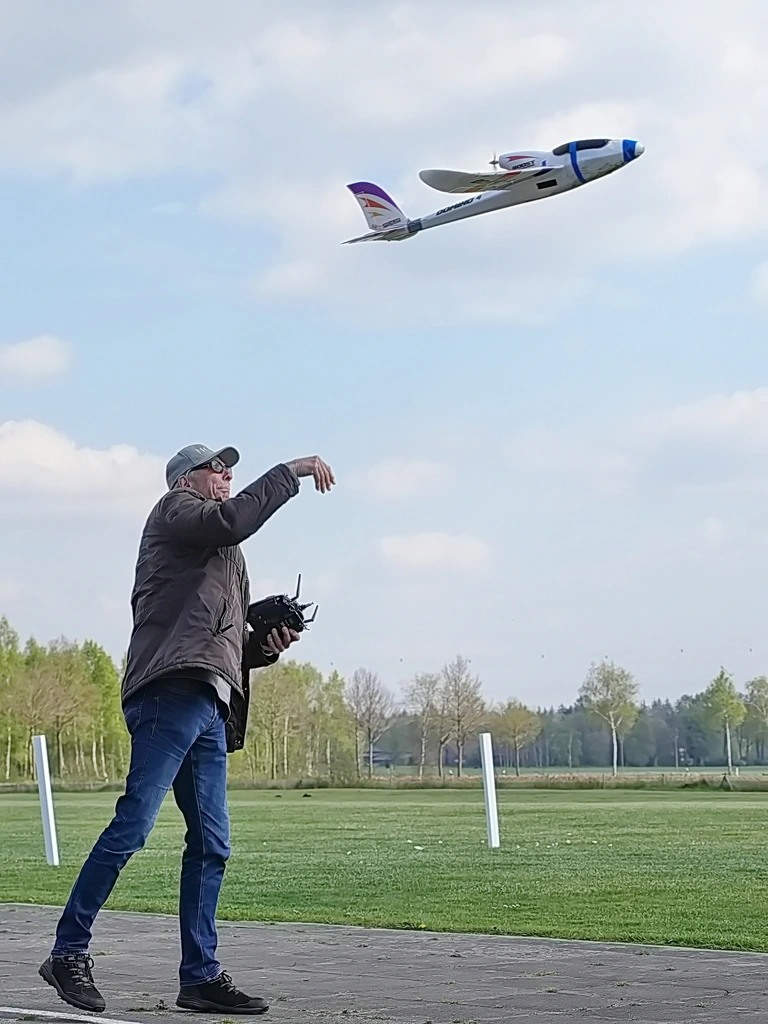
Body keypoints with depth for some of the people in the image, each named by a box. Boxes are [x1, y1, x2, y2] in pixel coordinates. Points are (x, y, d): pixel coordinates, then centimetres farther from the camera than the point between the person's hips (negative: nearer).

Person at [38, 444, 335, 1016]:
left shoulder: (222, 556, 33)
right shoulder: (174, 511, 8)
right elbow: (236, 518, -13)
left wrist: (266, 646, 12)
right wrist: (293, 471, -5)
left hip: (210, 706, 9)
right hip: (172, 692, -9)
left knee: (212, 844, 4)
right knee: (134, 824, -15)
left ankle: (201, 977, 6)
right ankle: (69, 952, -12)